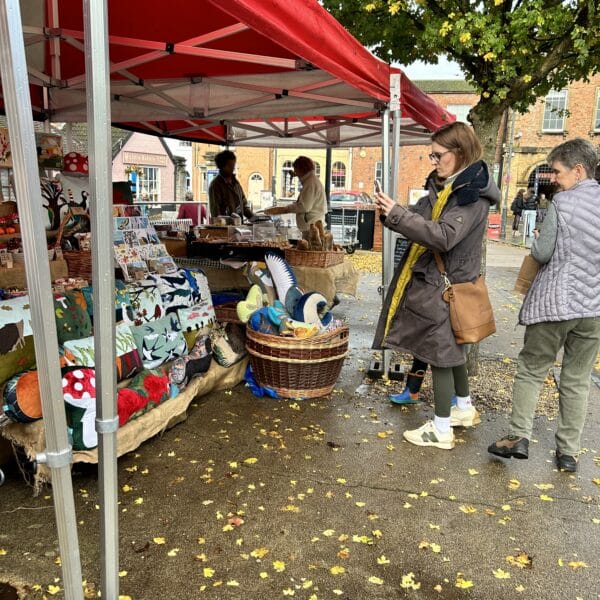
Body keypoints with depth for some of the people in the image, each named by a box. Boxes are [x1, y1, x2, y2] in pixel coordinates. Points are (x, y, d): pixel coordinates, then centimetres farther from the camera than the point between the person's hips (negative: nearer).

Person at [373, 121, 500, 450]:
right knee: (451, 348, 20)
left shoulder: (472, 193, -18)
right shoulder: (449, 189, 12)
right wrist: (392, 213, -7)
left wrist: (397, 214, -30)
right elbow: (422, 223, 11)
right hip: (438, 281, 10)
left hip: (446, 287, -10)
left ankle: (441, 430, 12)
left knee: (439, 352, -1)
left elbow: (444, 236, -30)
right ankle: (464, 409, 38)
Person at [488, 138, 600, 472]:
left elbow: (542, 254, -9)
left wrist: (538, 241, 11)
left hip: (555, 303, -4)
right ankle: (569, 451, 16)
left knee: (531, 371, 8)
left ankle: (520, 437, 5)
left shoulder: (563, 202, -8)